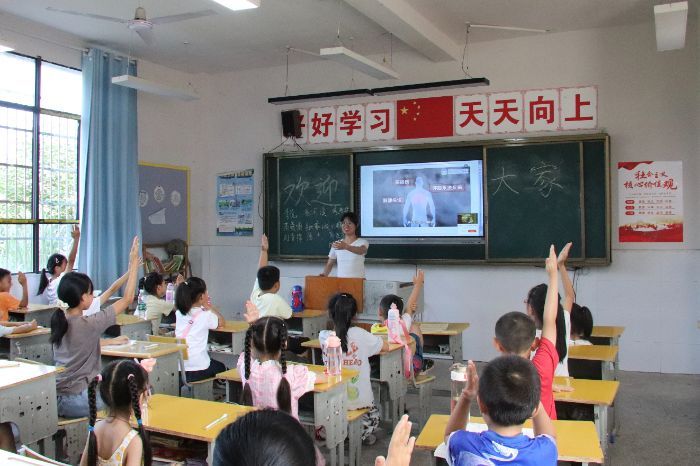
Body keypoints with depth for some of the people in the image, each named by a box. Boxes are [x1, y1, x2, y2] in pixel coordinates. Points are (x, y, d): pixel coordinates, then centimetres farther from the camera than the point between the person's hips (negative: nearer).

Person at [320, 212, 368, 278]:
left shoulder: (362, 242, -3)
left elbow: (361, 251, -25)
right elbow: (330, 264, 12)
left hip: (358, 280, -3)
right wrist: (324, 274, -8)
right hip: (340, 280, 3)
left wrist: (346, 246, -43)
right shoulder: (336, 244, 8)